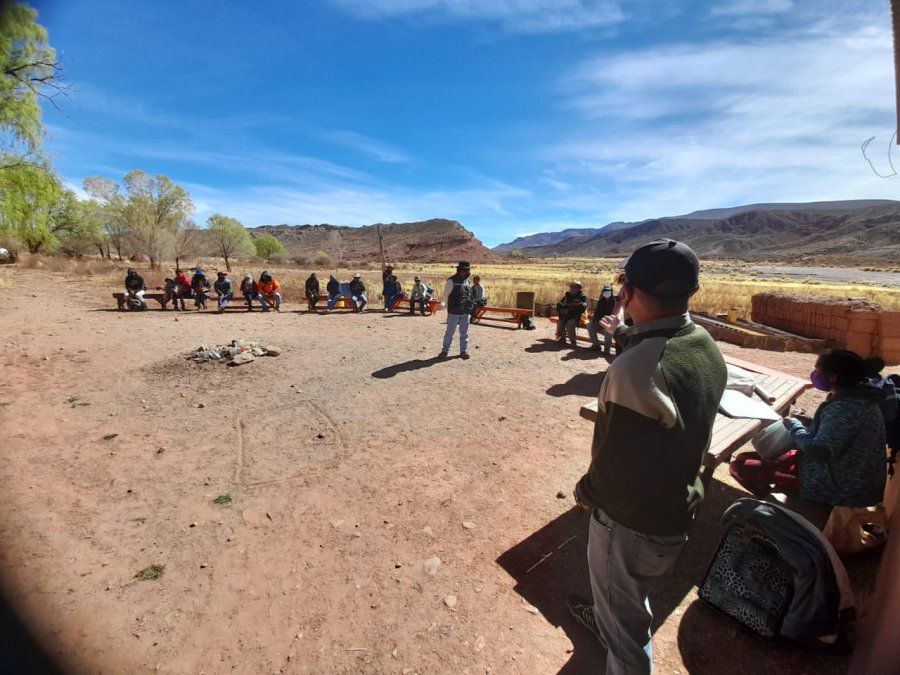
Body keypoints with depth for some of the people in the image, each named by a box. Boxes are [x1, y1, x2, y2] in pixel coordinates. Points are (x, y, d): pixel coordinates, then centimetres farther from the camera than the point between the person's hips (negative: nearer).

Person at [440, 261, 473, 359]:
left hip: (465, 312, 6)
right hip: (454, 312, -6)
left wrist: (470, 308, 12)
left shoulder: (467, 281, 11)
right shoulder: (451, 281, -9)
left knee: (464, 332, 10)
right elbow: (445, 296, -6)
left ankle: (464, 350, 19)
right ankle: (445, 351, 11)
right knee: (450, 332, 1)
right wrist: (448, 308, -5)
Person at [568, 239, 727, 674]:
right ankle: (604, 618, 67)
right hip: (680, 506, 9)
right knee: (624, 592, 38)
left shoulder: (634, 370, -37)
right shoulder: (706, 344, -10)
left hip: (633, 524, -8)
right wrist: (629, 335, 3)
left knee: (624, 628, 21)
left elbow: (617, 473, -29)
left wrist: (584, 493, -11)